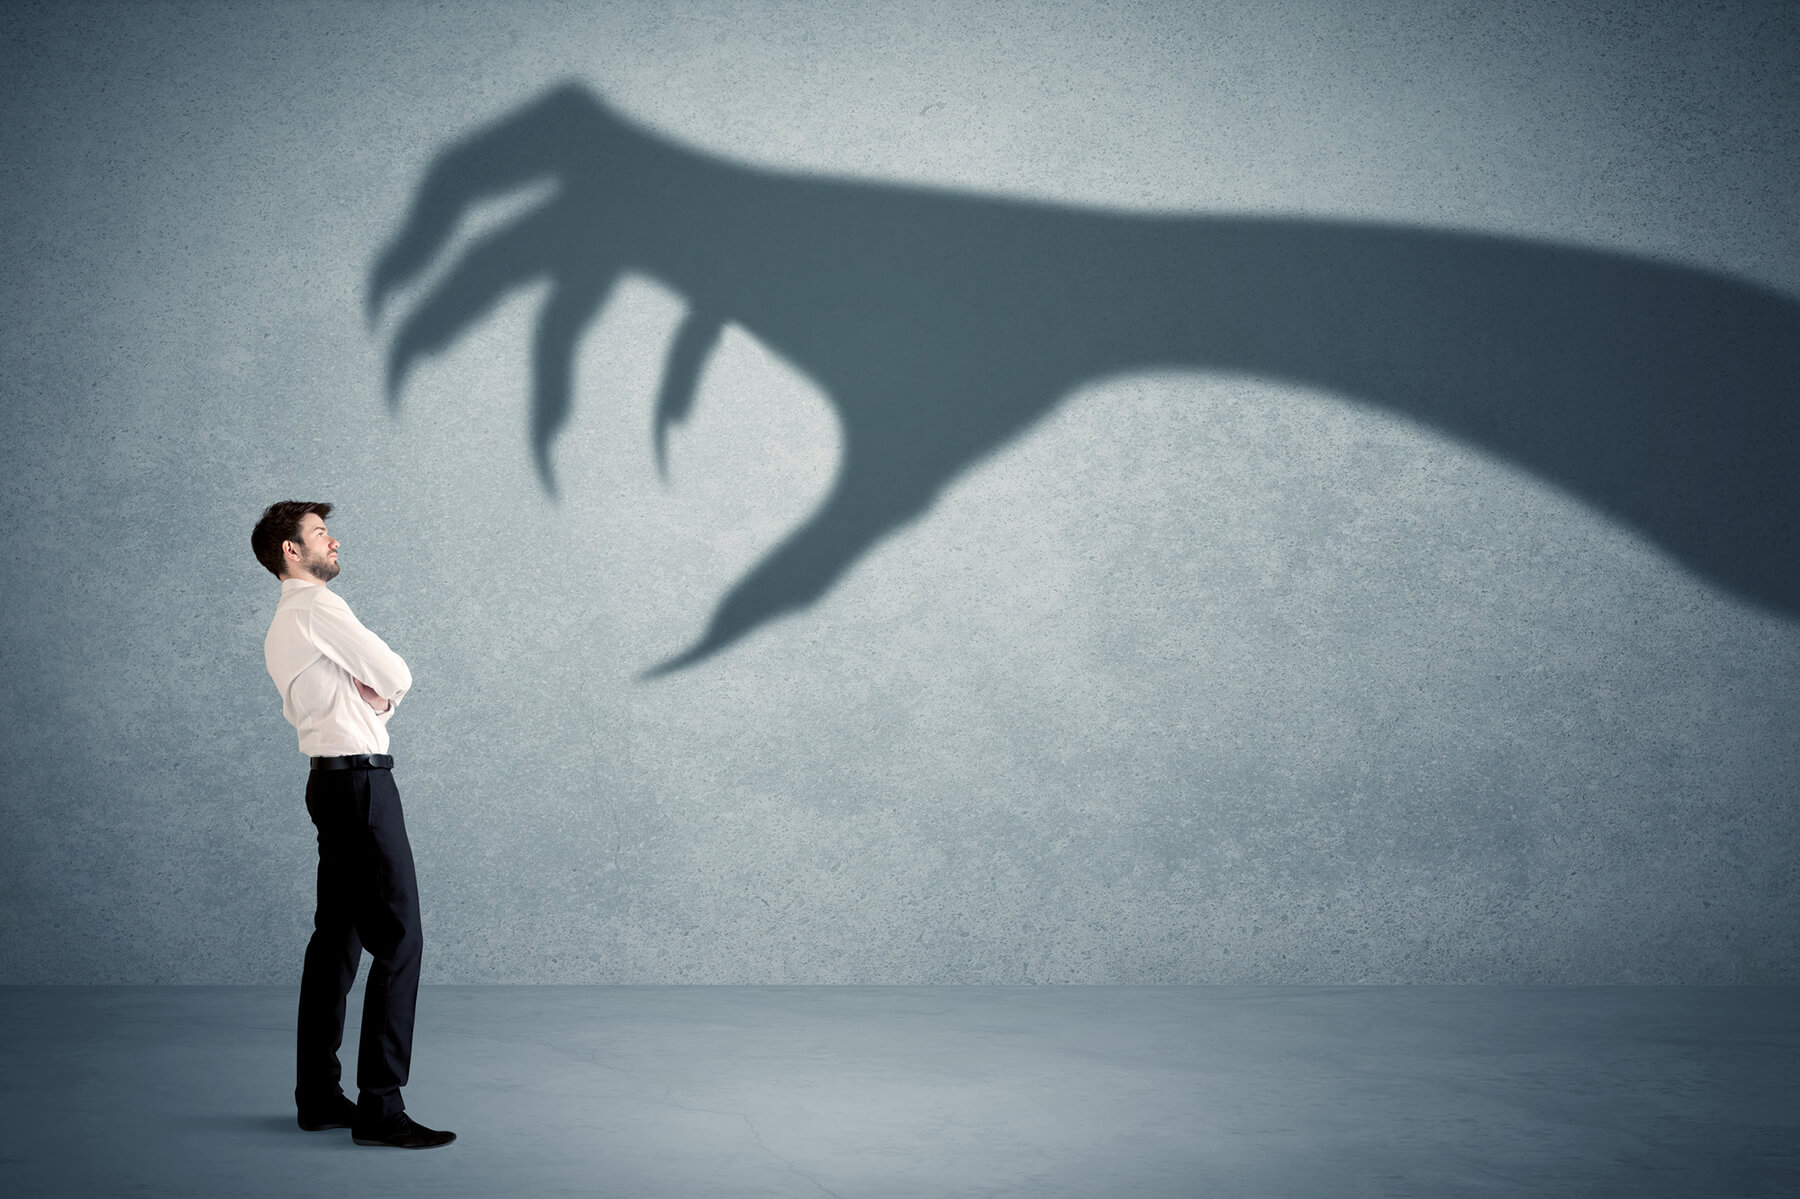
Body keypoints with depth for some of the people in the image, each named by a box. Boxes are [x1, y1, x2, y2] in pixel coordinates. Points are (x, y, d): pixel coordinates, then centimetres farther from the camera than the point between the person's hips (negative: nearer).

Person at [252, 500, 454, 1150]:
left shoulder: (280, 628, 19)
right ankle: (379, 1107, -11)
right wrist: (382, 691, 12)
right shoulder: (318, 608, -12)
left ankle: (318, 1096, 18)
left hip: (333, 780, 11)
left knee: (337, 939, 13)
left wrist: (371, 695, 5)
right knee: (398, 939, -10)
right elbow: (397, 676, -10)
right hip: (360, 781, -11)